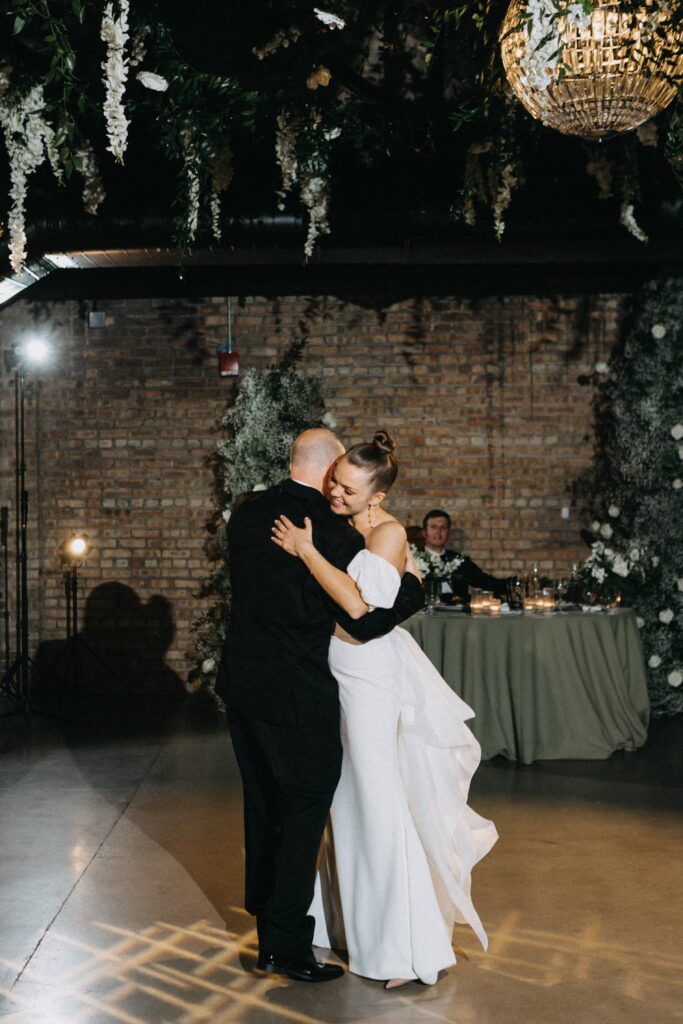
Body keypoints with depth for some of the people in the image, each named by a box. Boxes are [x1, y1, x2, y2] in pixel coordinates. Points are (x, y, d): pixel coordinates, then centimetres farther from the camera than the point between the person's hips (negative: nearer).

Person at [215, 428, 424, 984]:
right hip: (297, 695, -7)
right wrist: (412, 586, -3)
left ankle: (268, 927, 38)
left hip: (243, 685, 8)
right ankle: (288, 946, 14)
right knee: (304, 815, 6)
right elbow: (365, 621, -20)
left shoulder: (248, 511, 2)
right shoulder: (334, 529, -19)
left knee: (262, 810, 21)